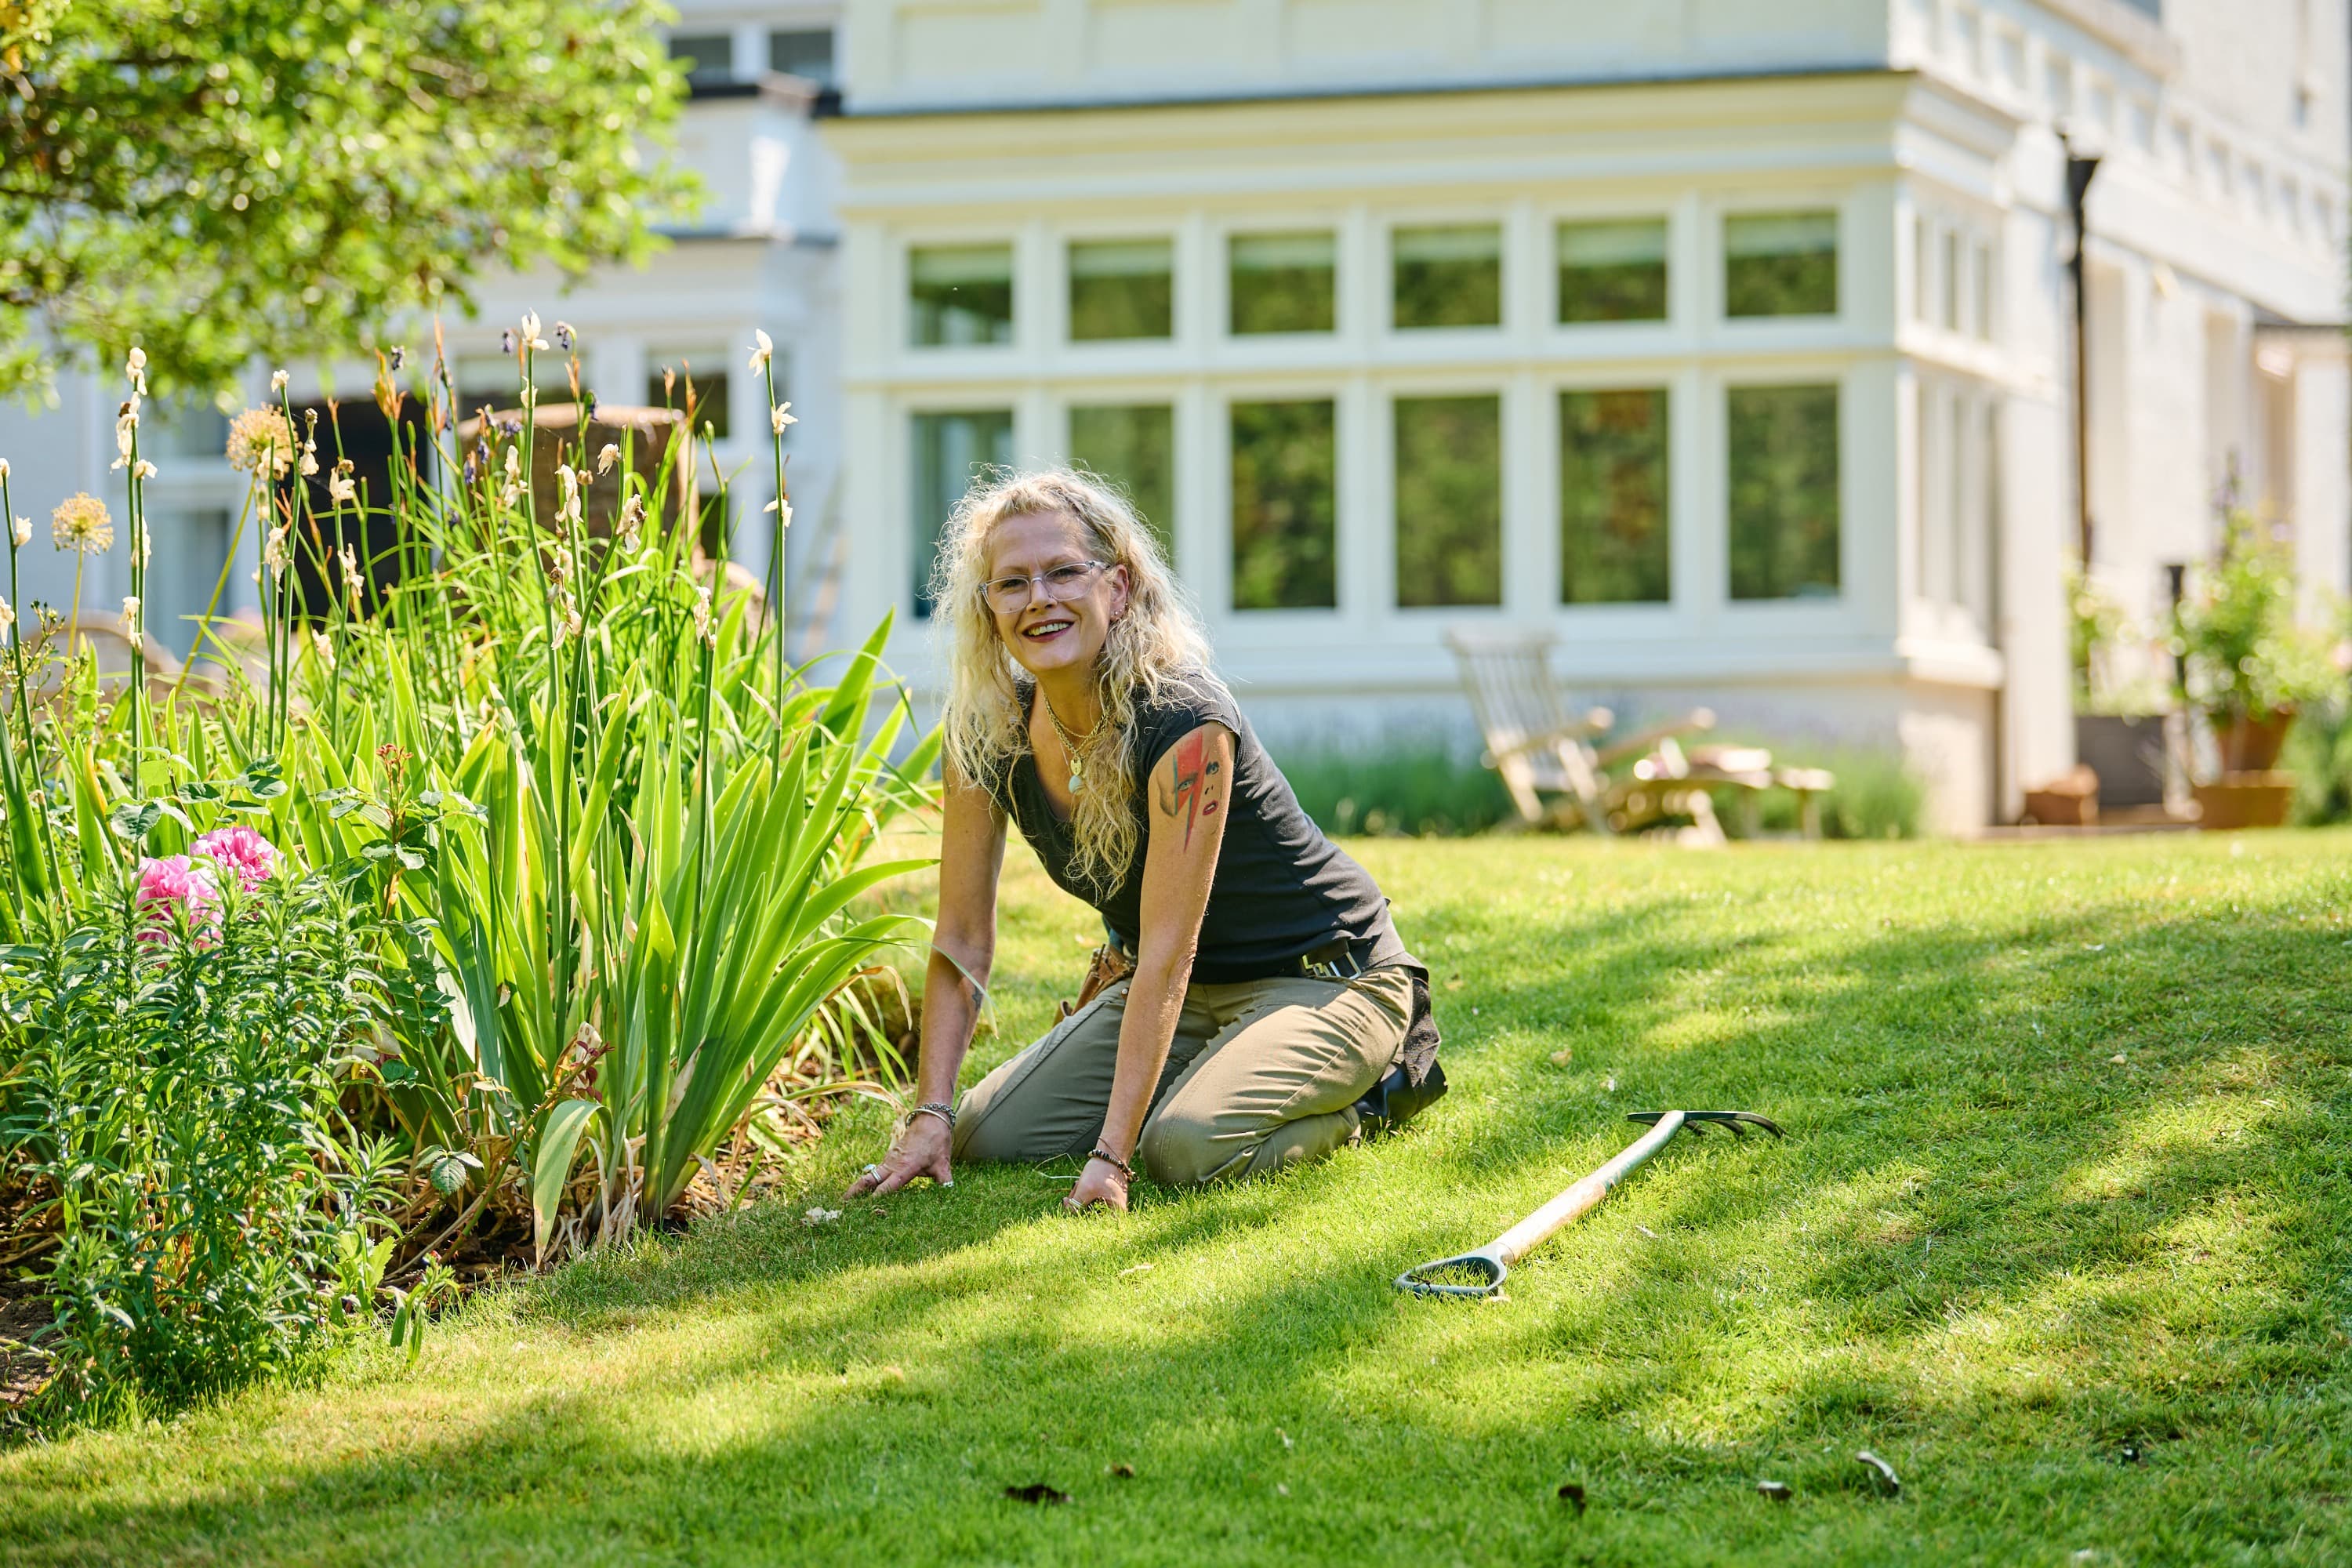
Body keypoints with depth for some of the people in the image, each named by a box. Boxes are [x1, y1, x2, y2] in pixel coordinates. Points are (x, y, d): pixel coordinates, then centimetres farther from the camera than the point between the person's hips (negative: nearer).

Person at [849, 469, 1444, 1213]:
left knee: (1186, 1148, -31)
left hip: (1324, 977, -7)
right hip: (1185, 992, 7)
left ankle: (1383, 1079, 0)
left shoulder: (1184, 722, -29)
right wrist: (931, 1113, -13)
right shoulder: (985, 732, -10)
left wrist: (1111, 1157, -34)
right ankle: (1227, 1065, 15)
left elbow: (1168, 951, -31)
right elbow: (962, 939, -4)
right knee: (990, 1136, -6)